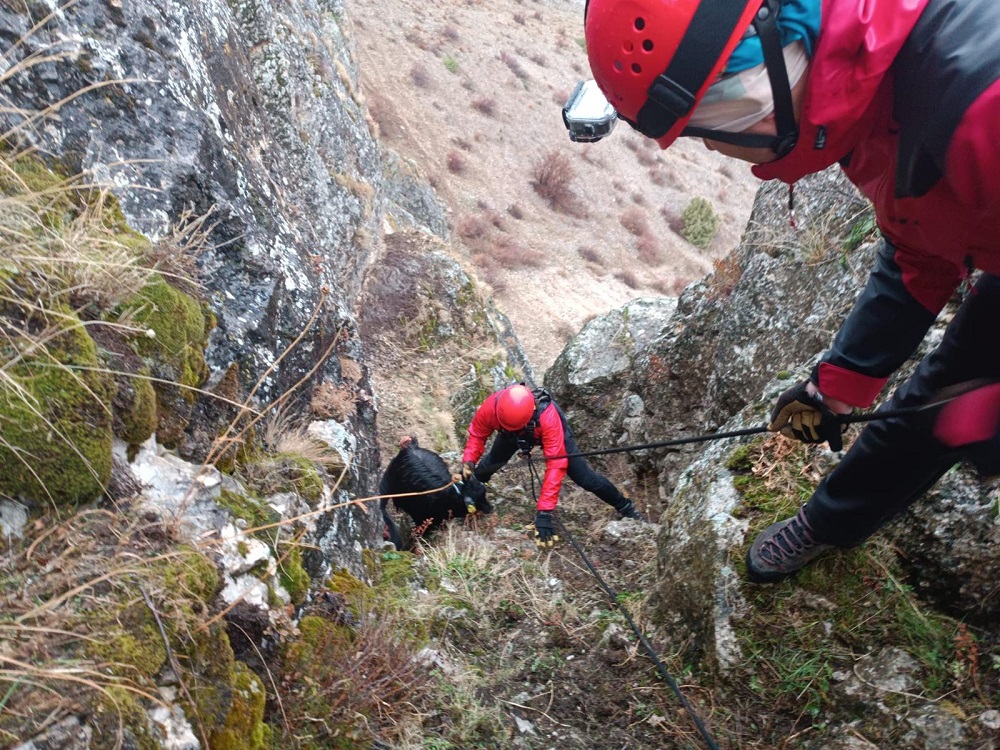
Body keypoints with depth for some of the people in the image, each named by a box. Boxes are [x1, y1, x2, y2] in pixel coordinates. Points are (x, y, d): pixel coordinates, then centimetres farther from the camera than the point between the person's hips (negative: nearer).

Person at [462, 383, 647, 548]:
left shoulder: (548, 417, -47)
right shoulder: (490, 407, -39)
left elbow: (555, 465, -46)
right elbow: (477, 435, -19)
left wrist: (544, 511, -48)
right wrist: (468, 462, -37)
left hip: (549, 431, -3)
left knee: (584, 477, -6)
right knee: (489, 464, 9)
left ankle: (625, 507, 14)